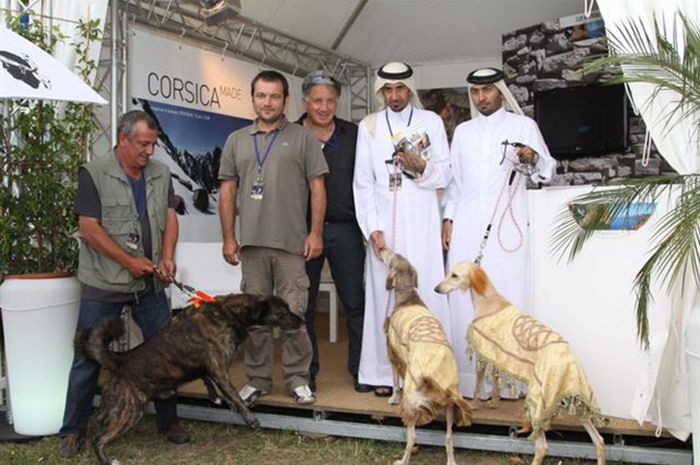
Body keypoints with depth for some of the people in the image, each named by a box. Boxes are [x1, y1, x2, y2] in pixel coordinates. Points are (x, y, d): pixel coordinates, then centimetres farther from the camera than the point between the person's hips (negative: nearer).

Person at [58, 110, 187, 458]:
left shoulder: (160, 174, 9)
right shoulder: (94, 174, -6)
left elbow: (169, 217, 7)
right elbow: (89, 228, -11)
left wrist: (167, 257, -10)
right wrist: (129, 261, -15)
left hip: (150, 284, 4)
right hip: (103, 285, -4)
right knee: (88, 358, 4)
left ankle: (168, 421, 25)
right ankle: (73, 430, 18)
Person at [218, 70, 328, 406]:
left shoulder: (302, 138, 7)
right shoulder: (236, 141, 15)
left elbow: (317, 187, 3)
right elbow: (227, 191, 14)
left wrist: (316, 233, -5)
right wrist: (228, 237, 8)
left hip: (291, 243, -3)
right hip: (251, 243, 3)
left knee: (293, 314, -2)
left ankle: (297, 379, 11)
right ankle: (258, 379, 19)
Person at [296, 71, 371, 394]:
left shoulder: (353, 135, 8)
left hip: (344, 230, 1)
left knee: (355, 303, 4)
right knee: (303, 305, 7)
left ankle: (361, 368, 17)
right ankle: (307, 371, 20)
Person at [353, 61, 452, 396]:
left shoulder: (431, 122, 11)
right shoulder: (368, 126, 12)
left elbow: (445, 174, 8)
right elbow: (363, 182, 6)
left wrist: (421, 168, -13)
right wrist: (372, 228, -4)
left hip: (420, 222, -1)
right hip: (383, 223, 1)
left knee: (425, 292, -5)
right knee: (384, 295, -1)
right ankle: (385, 373, 5)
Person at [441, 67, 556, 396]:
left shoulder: (523, 125, 11)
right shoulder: (463, 131, 22)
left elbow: (548, 169, 7)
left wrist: (533, 159, -15)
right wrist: (448, 218, 12)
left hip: (506, 224, -3)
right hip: (467, 226, 3)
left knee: (506, 297, -8)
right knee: (466, 298, -2)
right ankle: (469, 376, 3)